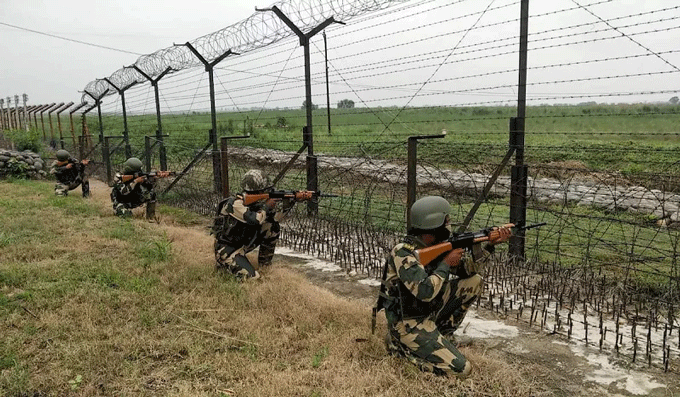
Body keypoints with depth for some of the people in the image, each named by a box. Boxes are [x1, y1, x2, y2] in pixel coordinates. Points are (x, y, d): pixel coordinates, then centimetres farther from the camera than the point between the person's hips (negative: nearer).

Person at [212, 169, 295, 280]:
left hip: (243, 243, 7)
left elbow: (275, 218, 0)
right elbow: (254, 220, -38)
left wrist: (287, 203, -15)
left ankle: (264, 263, 8)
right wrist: (267, 206, -22)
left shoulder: (256, 201, -2)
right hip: (227, 248, -7)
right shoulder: (236, 203, -26)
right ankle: (223, 263, 4)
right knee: (252, 277, -22)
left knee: (273, 227, -5)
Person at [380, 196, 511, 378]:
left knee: (474, 281, 4)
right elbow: (425, 292, -34)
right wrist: (446, 263, -21)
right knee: (461, 369, -15)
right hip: (409, 325, -8)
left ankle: (444, 334, 13)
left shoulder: (437, 245, 1)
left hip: (430, 313, 8)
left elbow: (468, 269, 10)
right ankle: (400, 346, 1)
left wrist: (490, 245, -3)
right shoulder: (402, 253, -25)